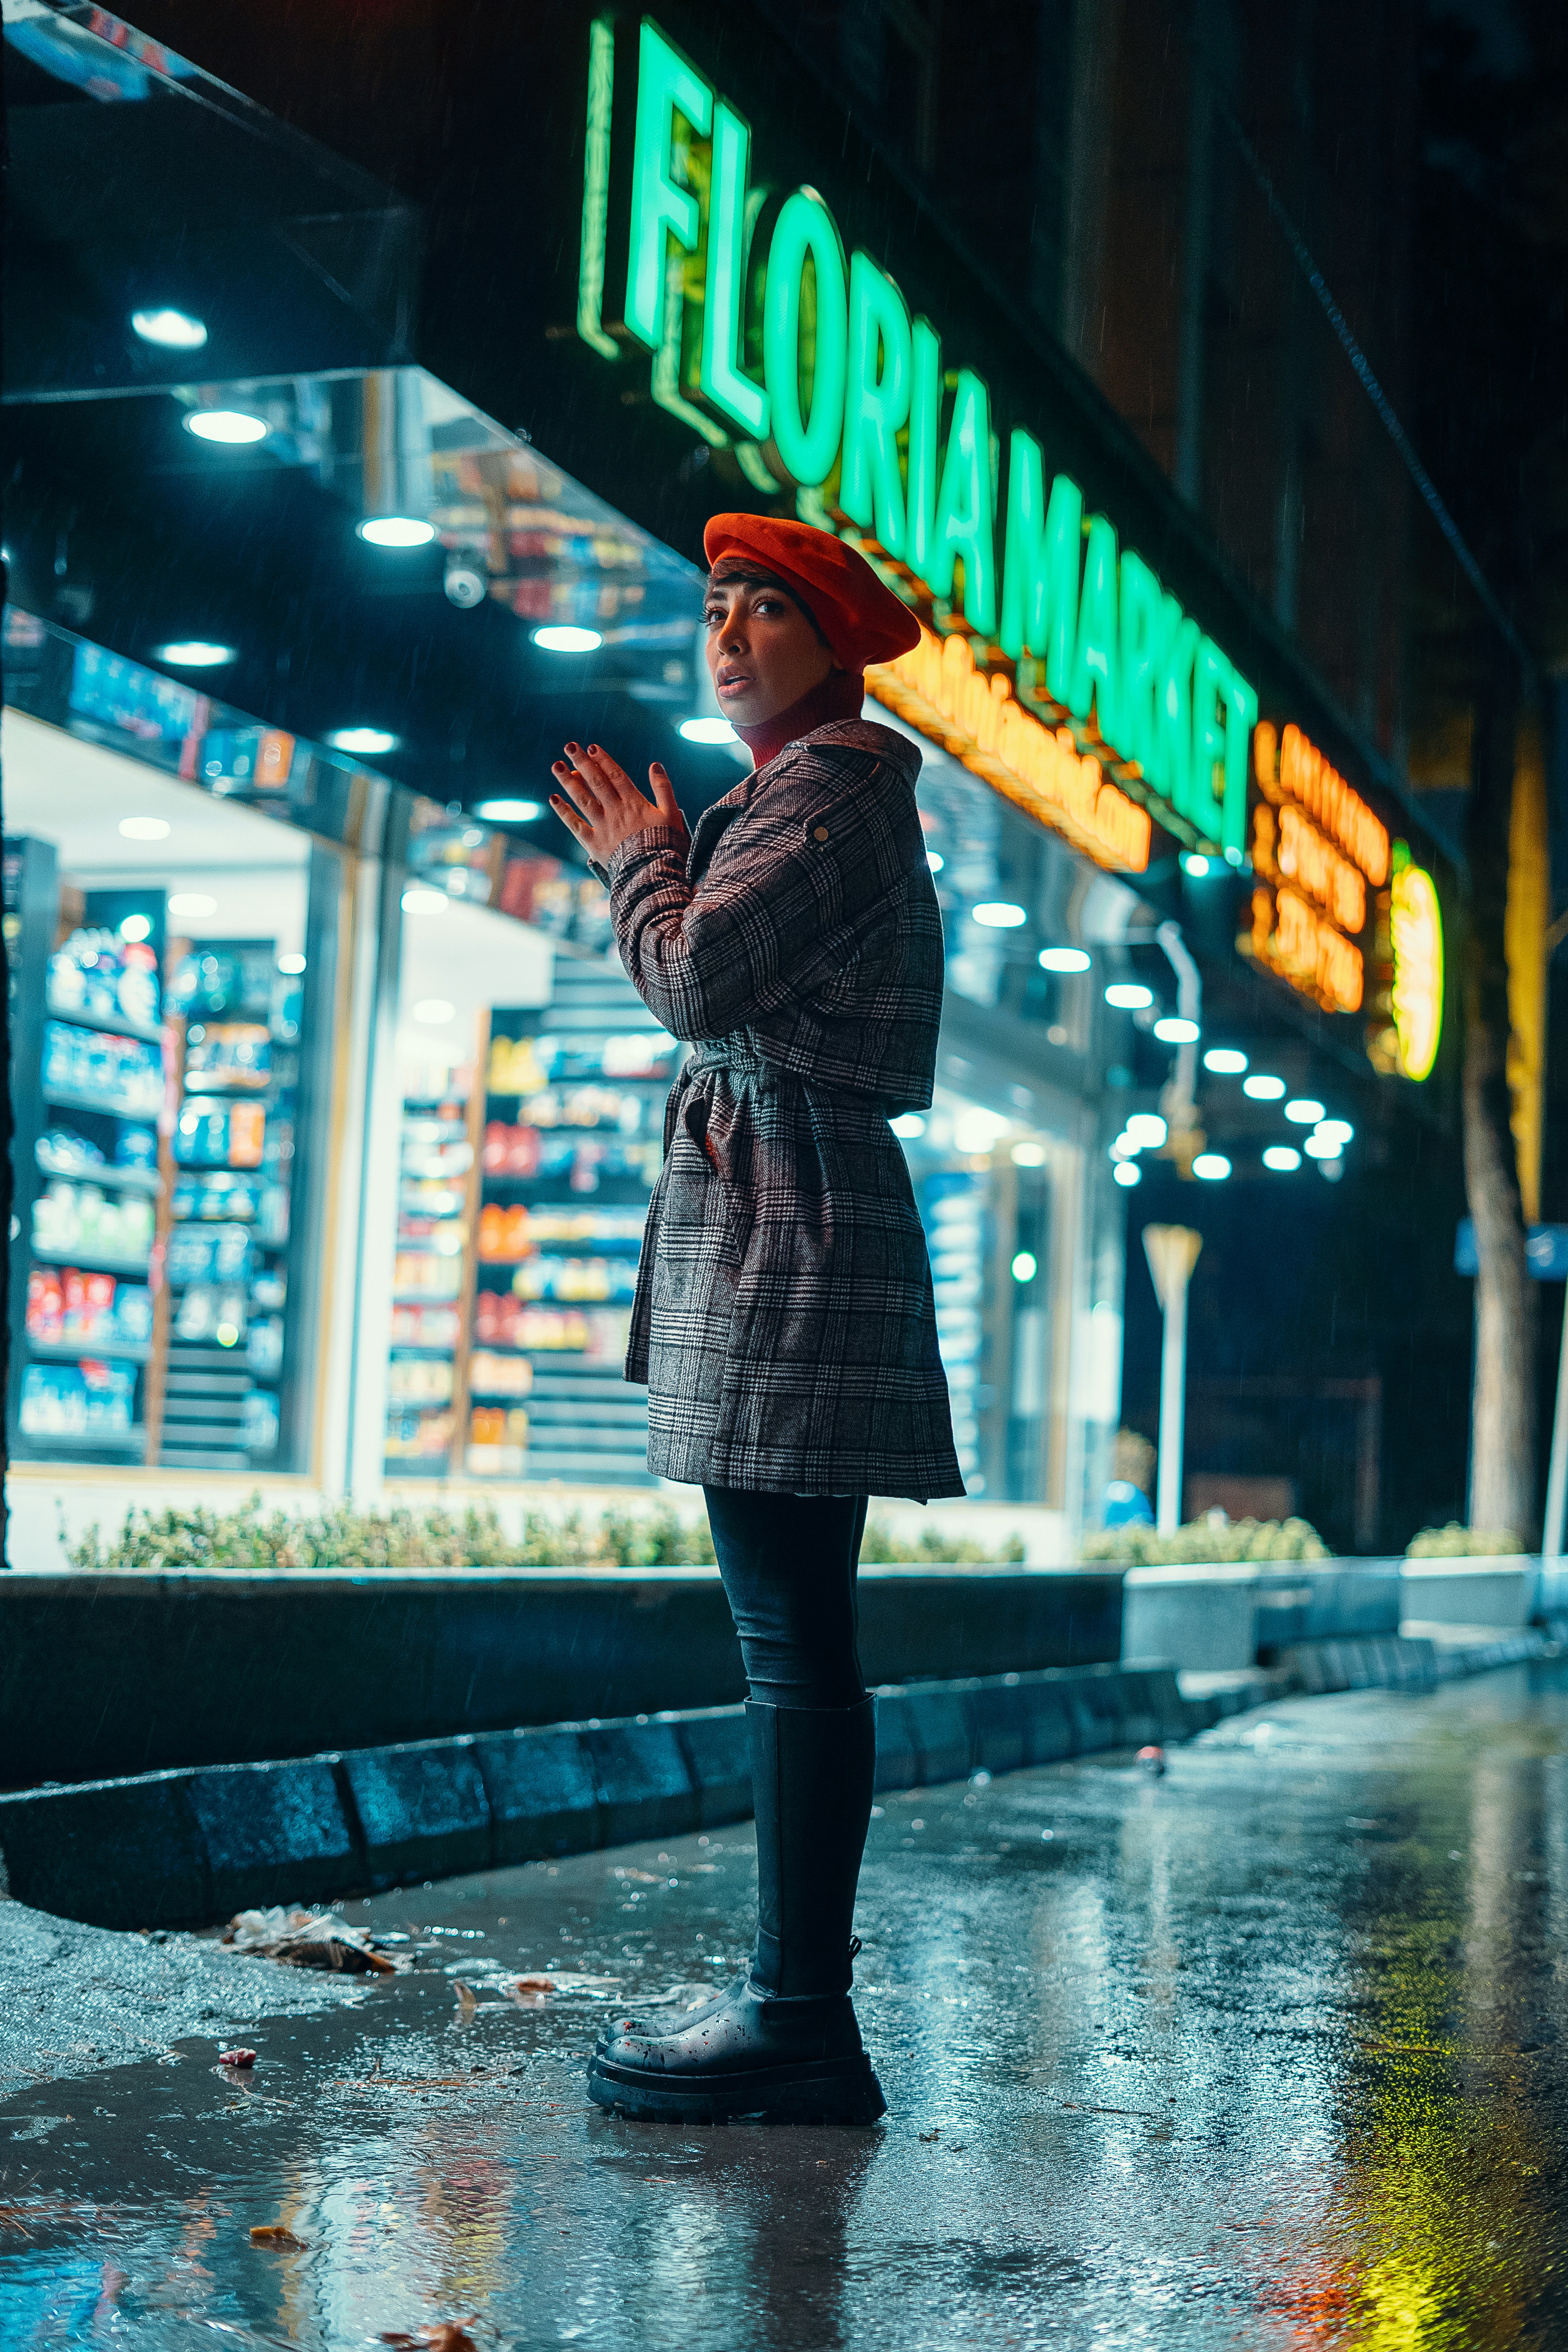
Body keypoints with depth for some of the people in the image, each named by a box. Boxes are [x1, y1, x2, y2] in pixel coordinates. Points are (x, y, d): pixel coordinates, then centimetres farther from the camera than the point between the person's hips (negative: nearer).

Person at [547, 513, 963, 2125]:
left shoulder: (829, 782, -6)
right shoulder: (818, 791, 26)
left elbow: (696, 978, -16)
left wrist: (637, 859, -1)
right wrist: (653, 865, 21)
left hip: (789, 1210, -11)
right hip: (780, 1213, 11)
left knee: (792, 1633, -12)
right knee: (791, 1633, 8)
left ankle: (797, 2016, -10)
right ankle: (804, 2020, 11)